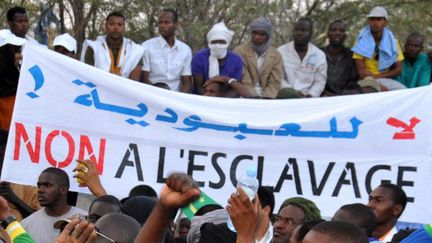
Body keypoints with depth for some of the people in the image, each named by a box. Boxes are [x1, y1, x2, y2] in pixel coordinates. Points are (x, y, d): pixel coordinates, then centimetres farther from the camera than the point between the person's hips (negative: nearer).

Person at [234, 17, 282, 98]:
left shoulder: (276, 56, 8)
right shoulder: (239, 52, 0)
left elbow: (274, 83, 2)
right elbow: (244, 81, -6)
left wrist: (266, 98, -14)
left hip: (267, 99, 2)